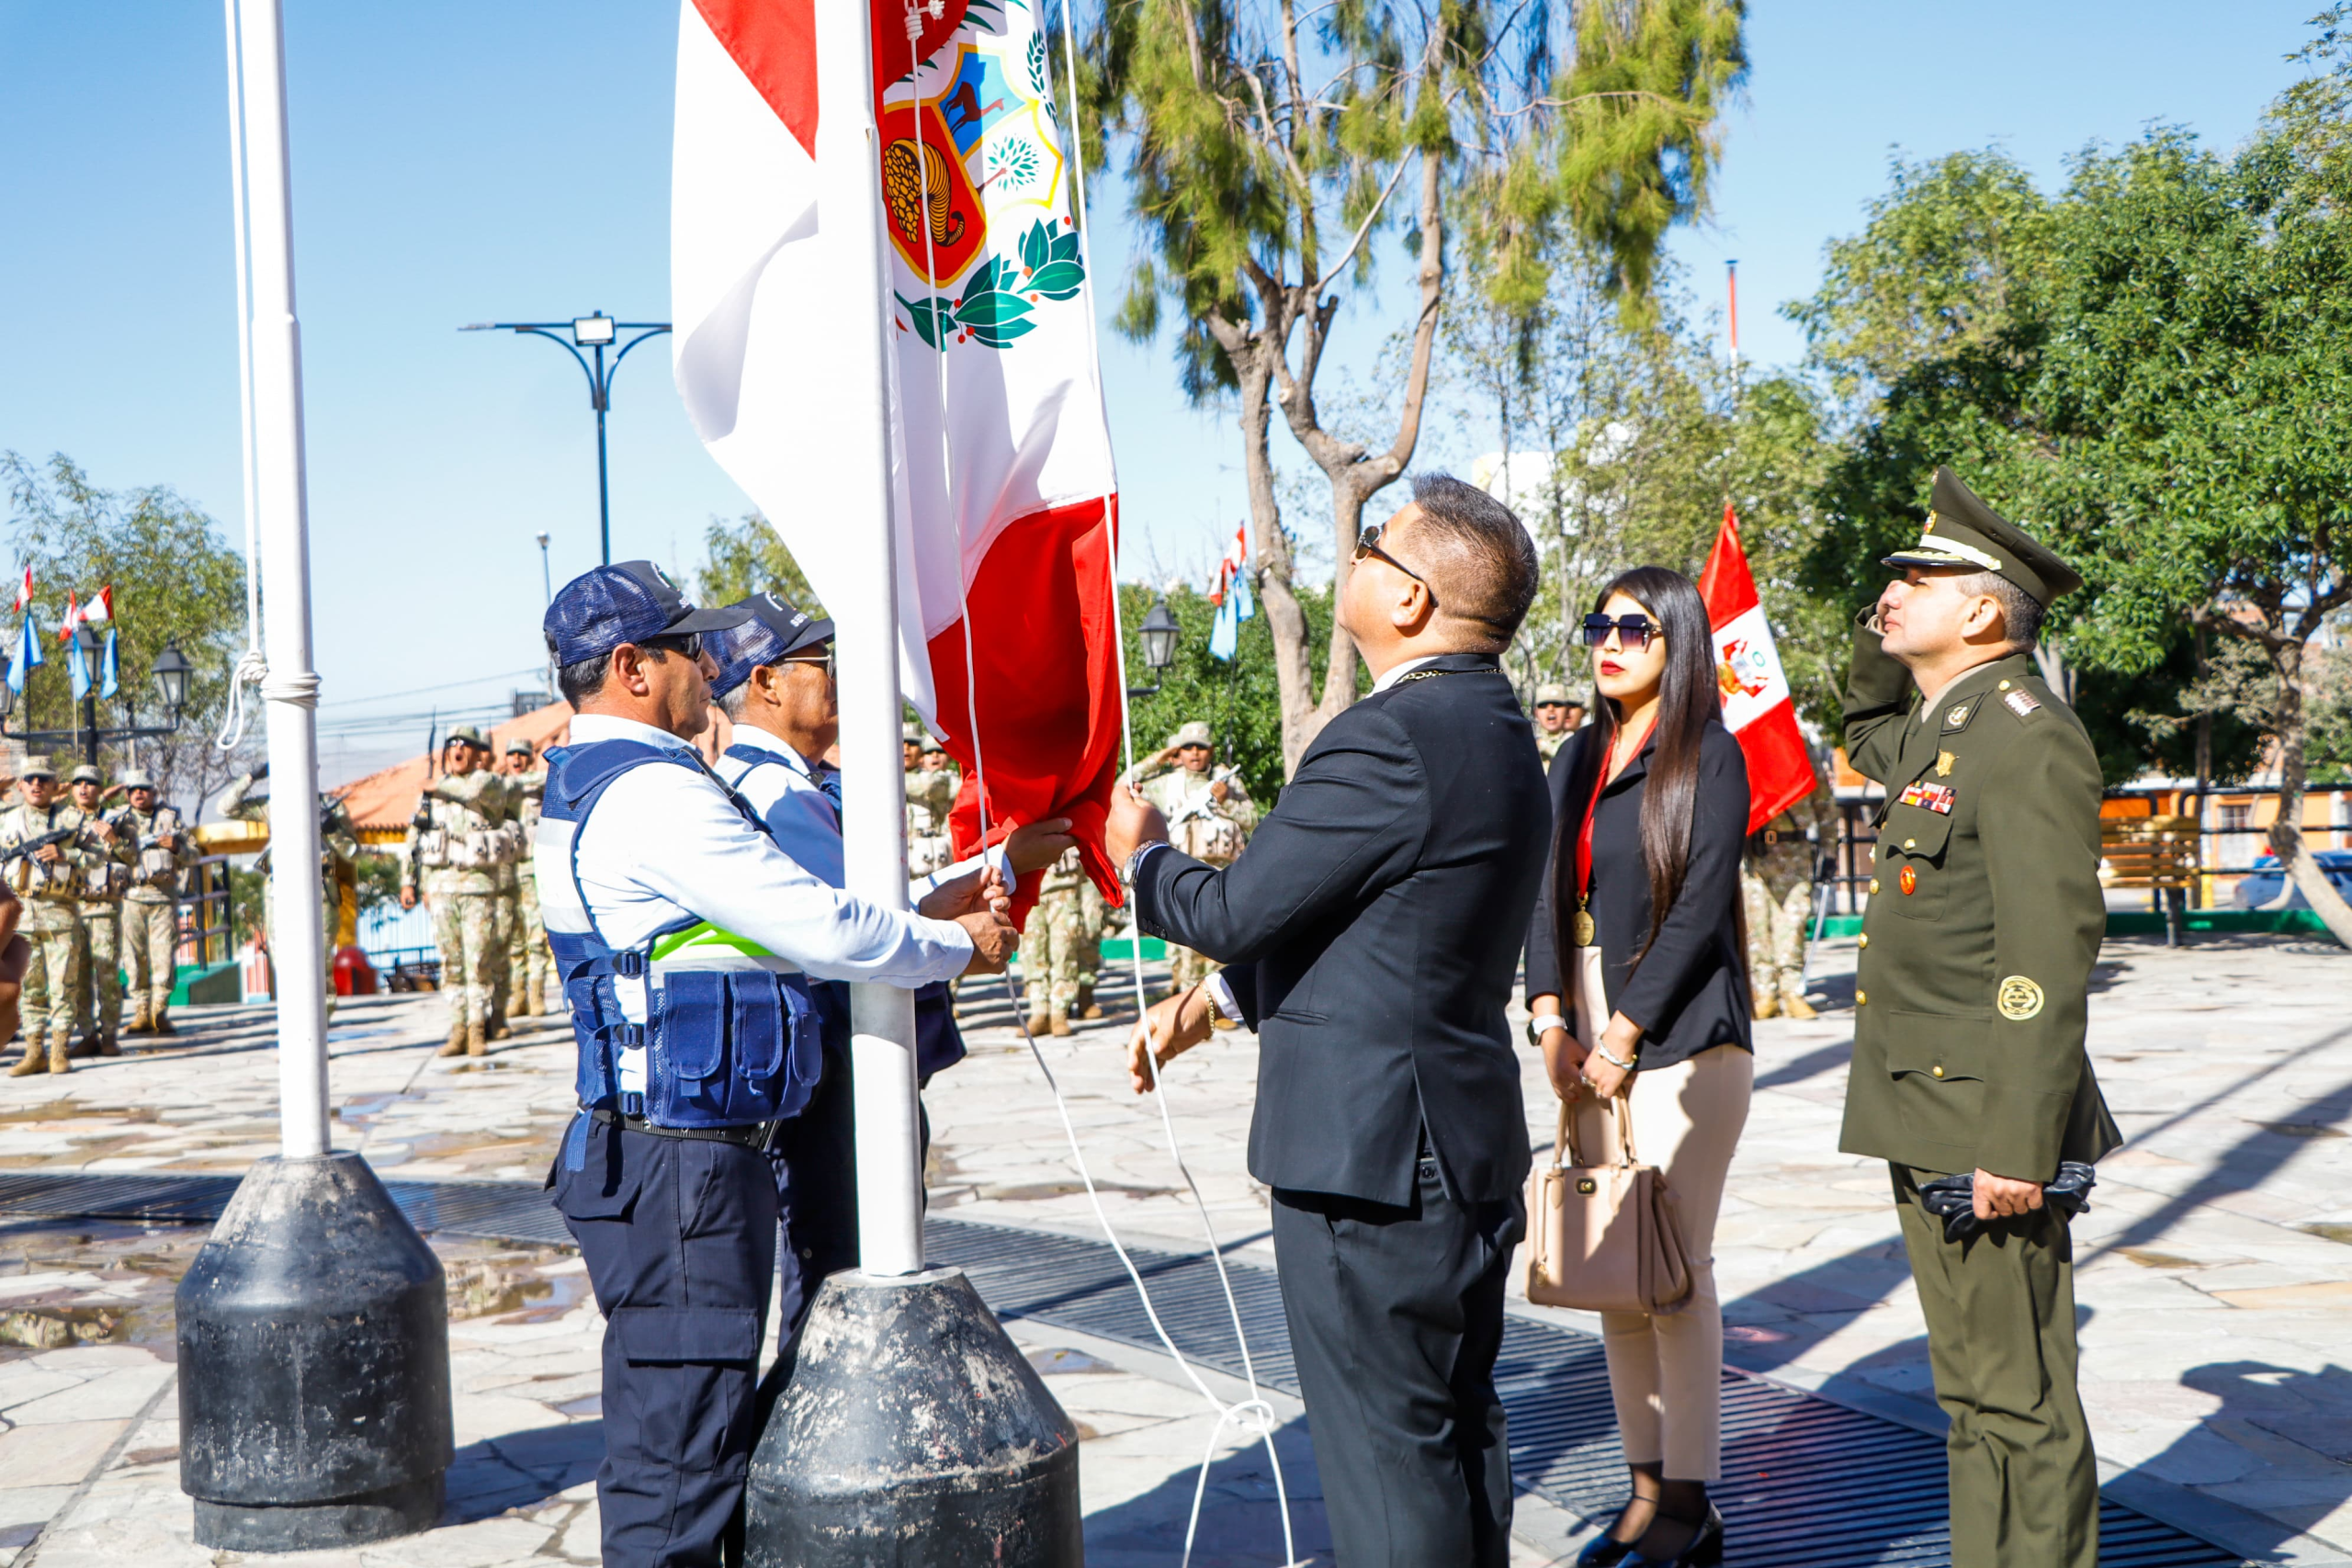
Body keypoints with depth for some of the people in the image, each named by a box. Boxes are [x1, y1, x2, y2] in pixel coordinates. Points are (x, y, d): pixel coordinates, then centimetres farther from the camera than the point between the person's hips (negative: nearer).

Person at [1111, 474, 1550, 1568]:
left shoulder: (1388, 740, -21)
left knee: (1386, 1456, -2)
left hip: (1367, 1151, -10)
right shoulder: (1492, 729, 11)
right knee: (1457, 1427, 18)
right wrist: (1206, 999, 16)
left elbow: (1240, 910, -16)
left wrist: (1139, 856, 4)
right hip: (1465, 1142, 10)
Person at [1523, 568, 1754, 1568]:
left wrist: (1622, 1038, -14)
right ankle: (1646, 1487, 16)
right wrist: (1550, 1021, -2)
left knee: (1675, 1275, -5)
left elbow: (1698, 910, -11)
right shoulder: (1578, 760, 15)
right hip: (1592, 1042, 6)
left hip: (1679, 1041, -6)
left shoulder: (1708, 757, -4)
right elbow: (1550, 894, 11)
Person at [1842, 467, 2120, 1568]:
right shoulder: (1941, 729, 14)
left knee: (2019, 1400, -2)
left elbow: (2049, 953, -22)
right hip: (1928, 1123, 10)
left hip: (1987, 1130, -10)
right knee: (1973, 1393, 17)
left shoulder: (2025, 735, -15)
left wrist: (2017, 1146, -25)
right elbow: (1872, 745, 40)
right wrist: (1879, 645, 19)